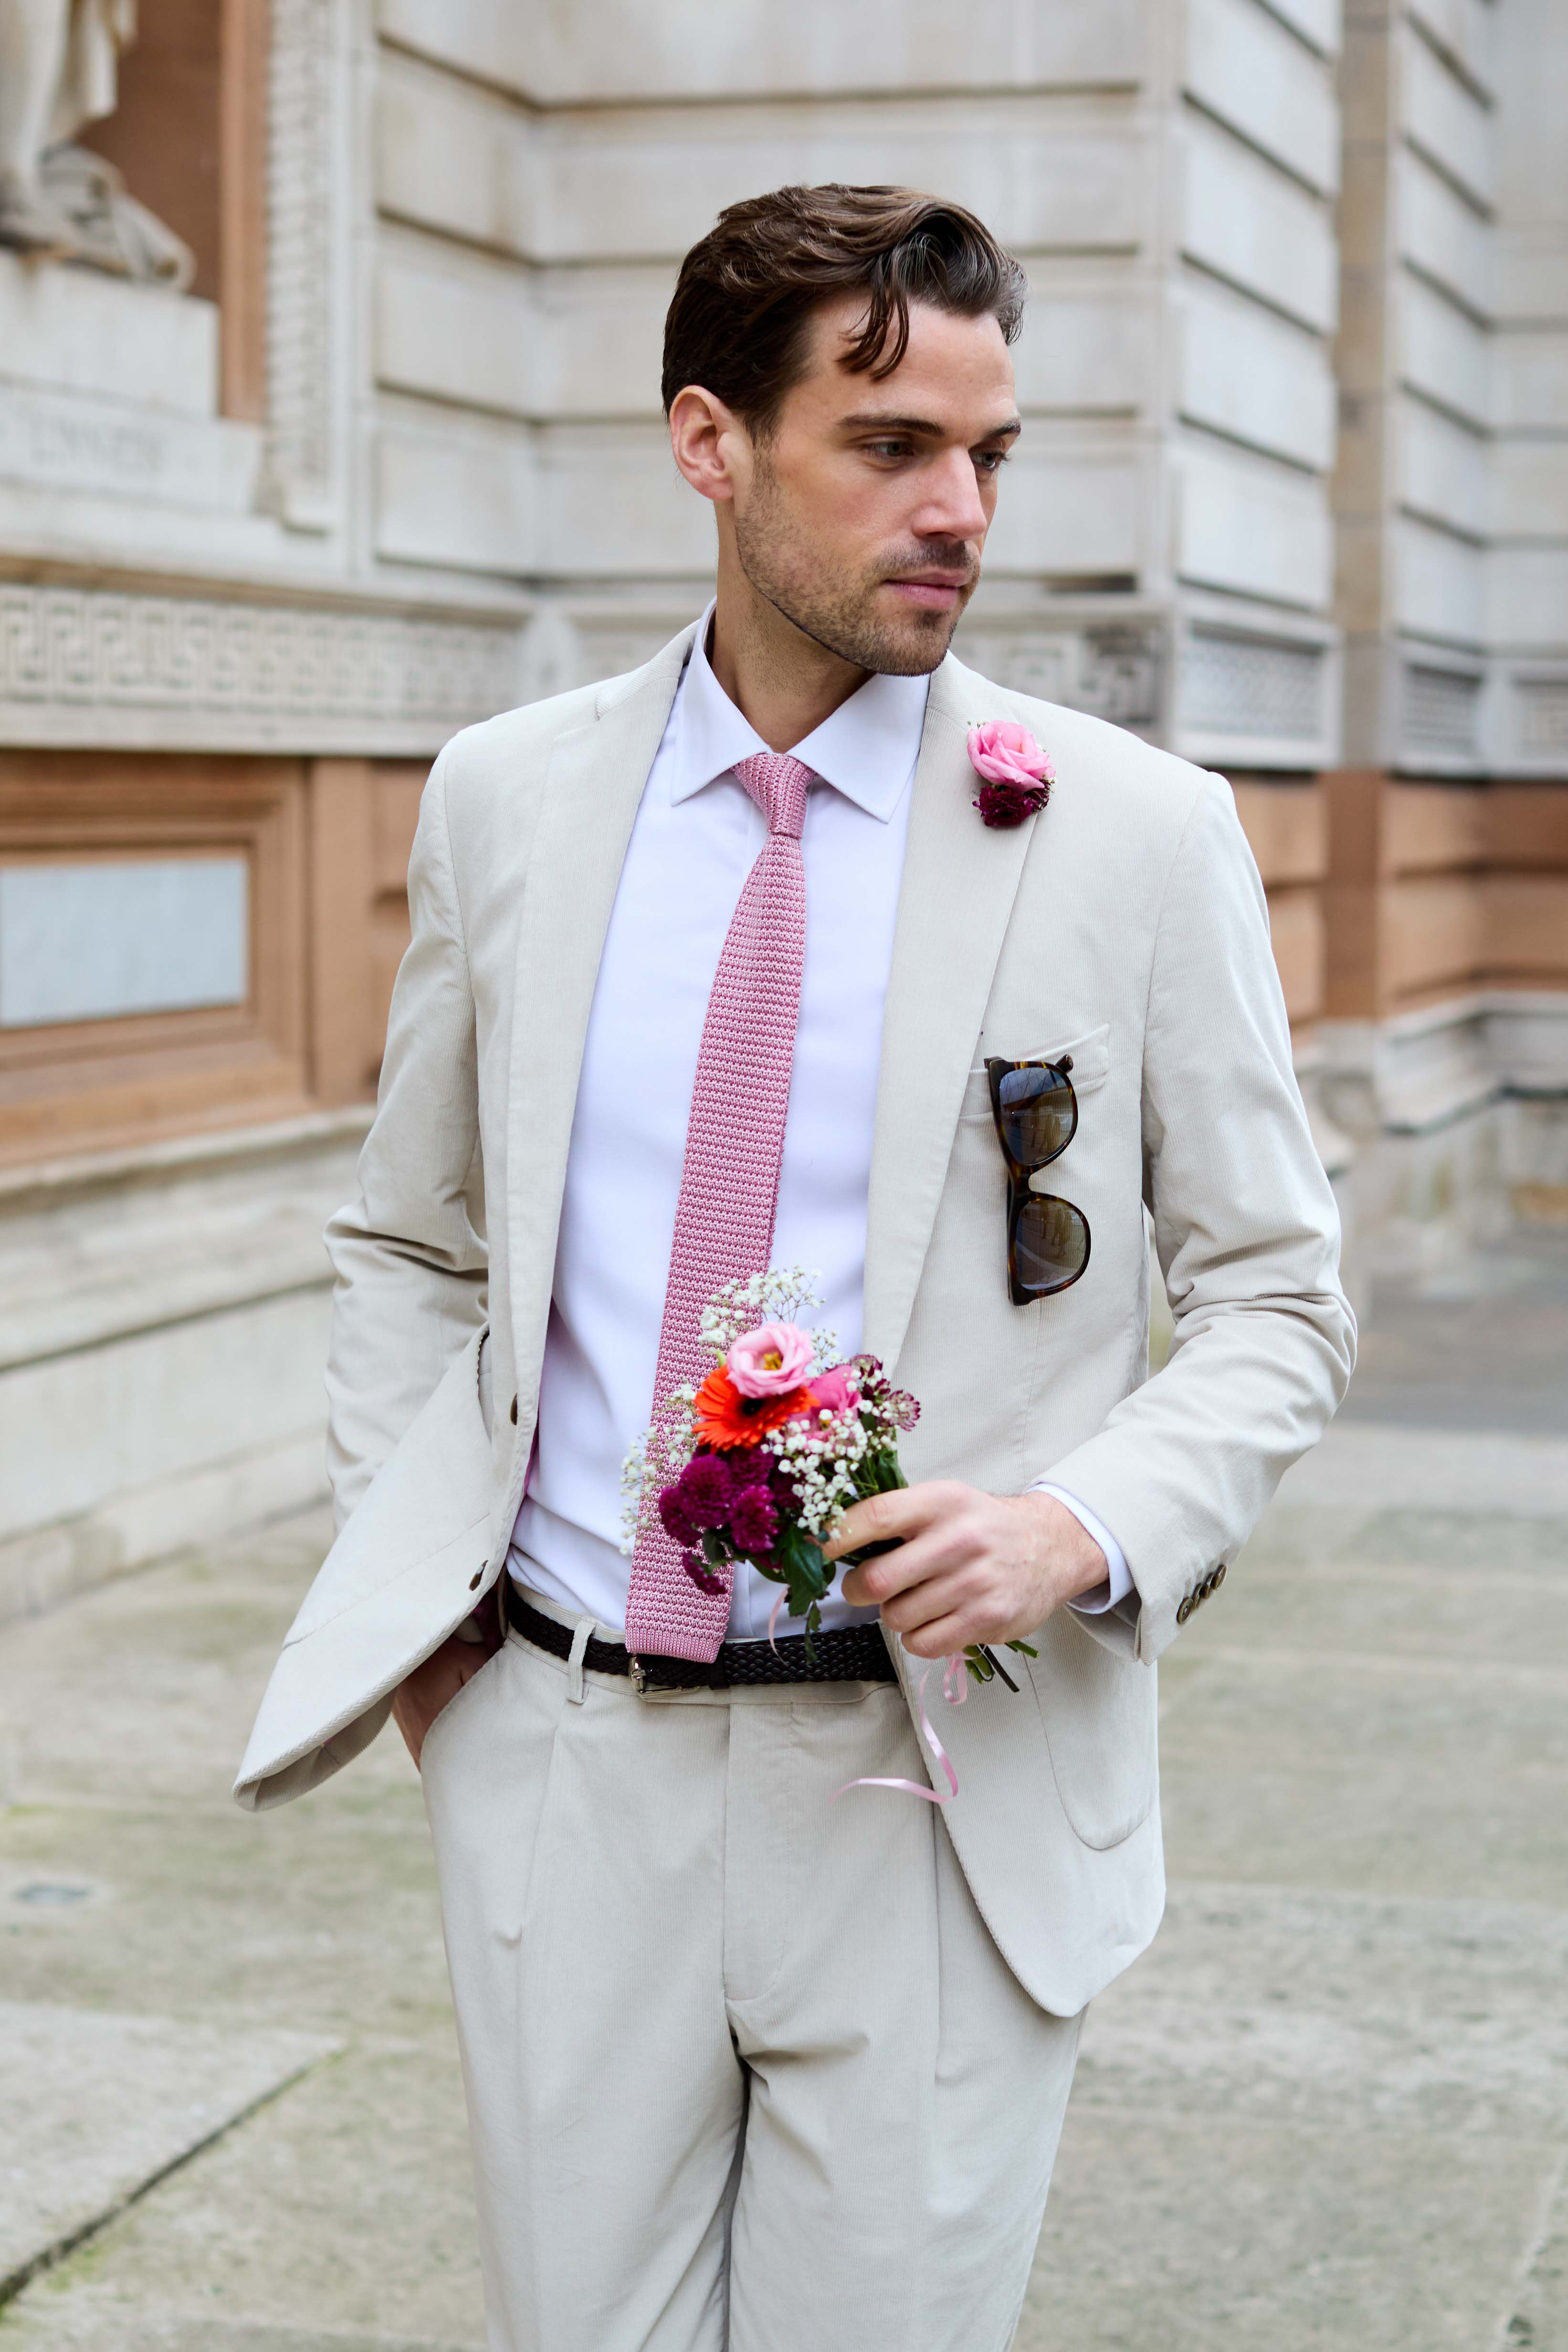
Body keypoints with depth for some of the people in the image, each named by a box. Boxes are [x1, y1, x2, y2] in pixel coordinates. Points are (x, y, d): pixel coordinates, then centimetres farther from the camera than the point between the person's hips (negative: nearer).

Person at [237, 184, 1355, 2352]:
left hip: (943, 1783, -2)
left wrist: (1088, 1526, -15)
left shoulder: (1135, 833, -4)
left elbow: (1275, 1297, 2)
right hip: (564, 1760, 2)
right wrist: (405, 1597, 4)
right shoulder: (505, 801, 4)